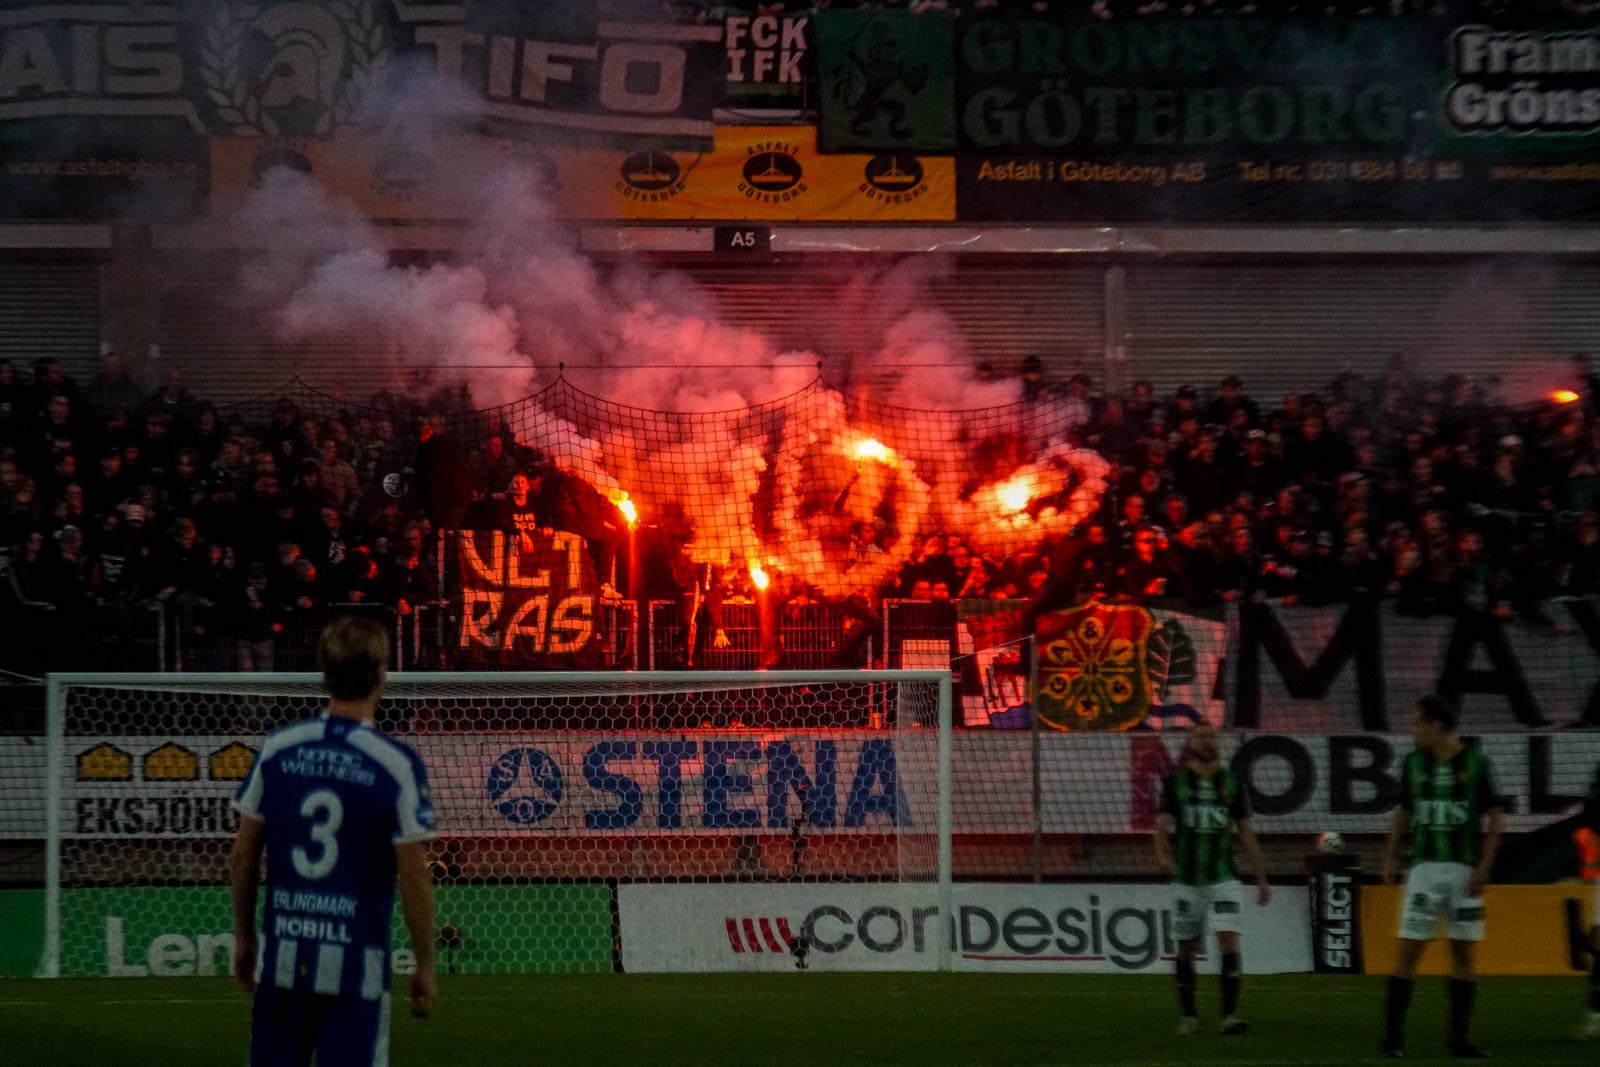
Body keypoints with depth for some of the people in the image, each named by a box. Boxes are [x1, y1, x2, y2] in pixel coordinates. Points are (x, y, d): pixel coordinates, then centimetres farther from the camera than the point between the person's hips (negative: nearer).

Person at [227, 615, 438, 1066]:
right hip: (356, 962, -4)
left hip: (282, 956, 4)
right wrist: (425, 966, 3)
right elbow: (413, 878, -7)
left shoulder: (277, 749, 3)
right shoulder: (397, 765, -9)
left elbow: (242, 858, 8)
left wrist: (244, 936, 20)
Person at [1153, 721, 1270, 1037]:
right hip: (1187, 879, 0)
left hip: (1223, 877, 0)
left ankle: (1230, 1014, -17)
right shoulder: (1175, 782, 2)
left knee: (1229, 939, -14)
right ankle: (1189, 1015, 20)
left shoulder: (1232, 783, 6)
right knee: (1187, 949, 7)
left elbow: (1246, 833, 9)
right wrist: (1162, 854, -27)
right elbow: (1163, 824, -6)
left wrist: (1261, 878, 6)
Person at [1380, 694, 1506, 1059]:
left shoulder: (1475, 762, -4)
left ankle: (1459, 1038, 9)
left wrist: (1483, 867, -9)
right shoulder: (1414, 763, 5)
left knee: (1463, 952, 3)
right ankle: (1393, 1035, -4)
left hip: (1464, 869, -1)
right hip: (1424, 866, 1)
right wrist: (1391, 857, 7)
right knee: (1410, 950, -6)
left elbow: (1496, 817, -2)